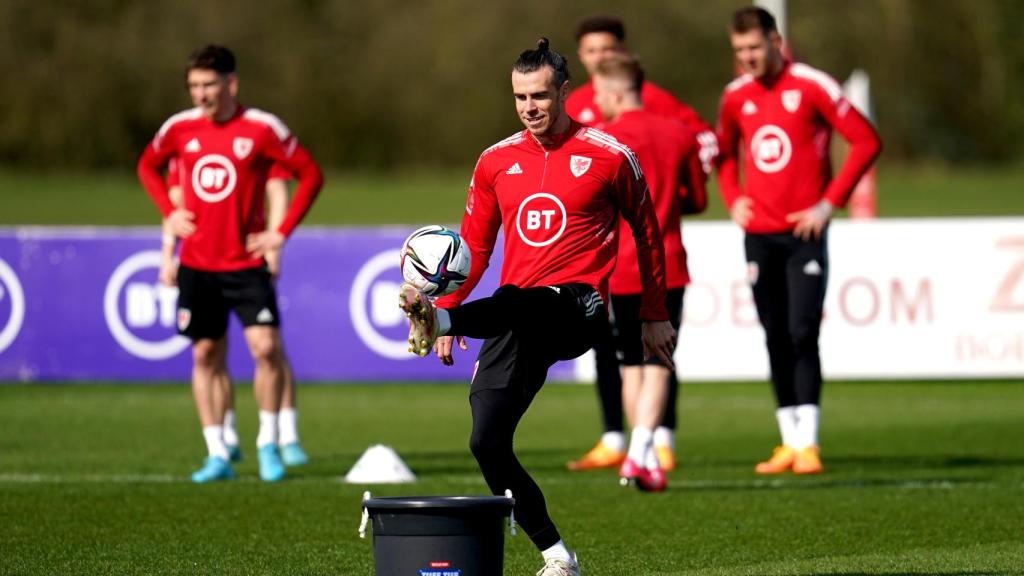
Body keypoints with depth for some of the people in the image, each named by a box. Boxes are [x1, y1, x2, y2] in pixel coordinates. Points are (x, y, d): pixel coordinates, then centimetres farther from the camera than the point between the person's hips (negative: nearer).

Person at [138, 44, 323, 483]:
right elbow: (148, 167, 22)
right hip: (197, 264, 3)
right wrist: (169, 212, 7)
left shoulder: (262, 129, -8)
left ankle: (267, 445, 3)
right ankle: (217, 455, 11)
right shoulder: (180, 128, 2)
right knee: (204, 355, 4)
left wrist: (282, 232, -7)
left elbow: (311, 175, -2)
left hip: (246, 263, -3)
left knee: (266, 347, -14)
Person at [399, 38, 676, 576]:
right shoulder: (496, 161, 12)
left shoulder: (609, 157, 1)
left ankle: (436, 317, -65)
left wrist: (655, 316, 16)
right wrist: (447, 310, 9)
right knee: (487, 442, -6)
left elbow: (647, 233, 12)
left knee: (517, 307, -40)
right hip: (516, 322, 5)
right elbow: (474, 246, 19)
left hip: (576, 306, -5)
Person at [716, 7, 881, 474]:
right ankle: (789, 441, 12)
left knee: (802, 335, -11)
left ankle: (808, 443, -11)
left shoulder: (811, 86, -7)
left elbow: (866, 141, -7)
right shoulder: (735, 96, 8)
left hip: (804, 231, -5)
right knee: (776, 340, 6)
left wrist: (829, 203, -10)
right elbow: (725, 152, 26)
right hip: (758, 235, 5)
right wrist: (733, 199, 7)